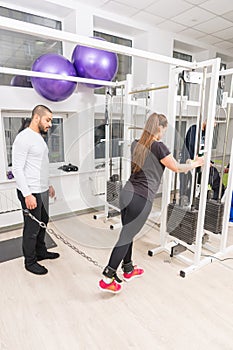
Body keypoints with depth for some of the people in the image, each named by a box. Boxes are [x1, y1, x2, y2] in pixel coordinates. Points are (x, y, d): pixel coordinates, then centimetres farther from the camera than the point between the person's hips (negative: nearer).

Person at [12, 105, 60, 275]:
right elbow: (17, 169, -20)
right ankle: (30, 262, 22)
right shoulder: (24, 137, -16)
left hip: (43, 191, 9)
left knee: (43, 223, 20)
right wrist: (27, 194, -23)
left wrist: (48, 185, 22)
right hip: (31, 193, -9)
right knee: (32, 228, 4)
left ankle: (41, 252, 38)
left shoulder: (40, 138, 13)